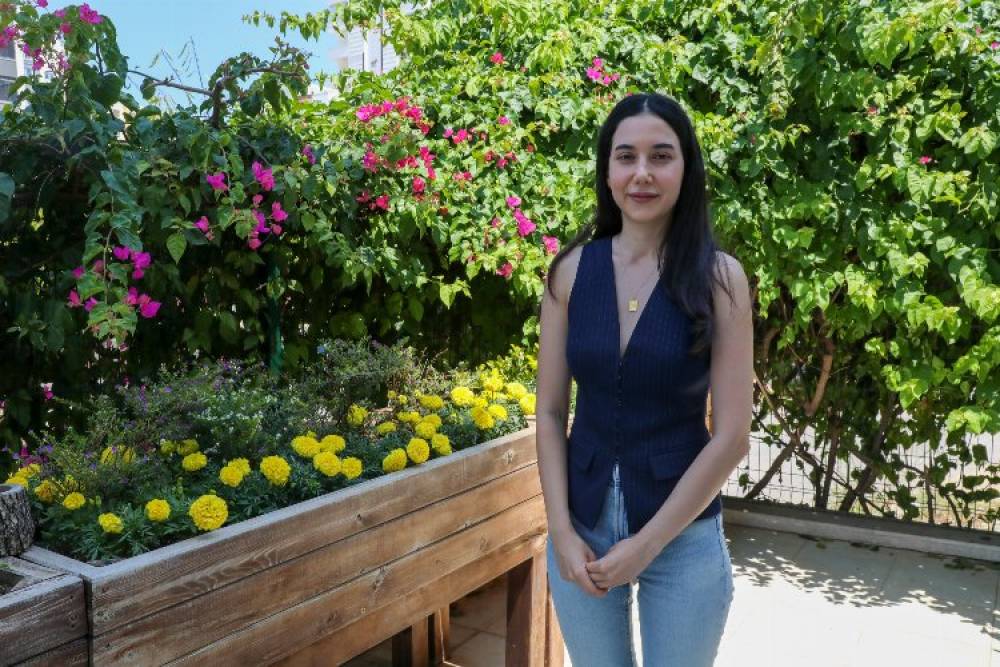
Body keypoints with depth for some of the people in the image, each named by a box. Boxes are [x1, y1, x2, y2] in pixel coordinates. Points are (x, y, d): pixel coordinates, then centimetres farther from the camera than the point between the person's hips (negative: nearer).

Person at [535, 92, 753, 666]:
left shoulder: (719, 277, -10)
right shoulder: (572, 269, -4)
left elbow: (732, 435, -10)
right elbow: (550, 413, 0)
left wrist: (647, 543, -11)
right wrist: (562, 532, -7)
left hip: (683, 535, -2)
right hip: (581, 529, 2)